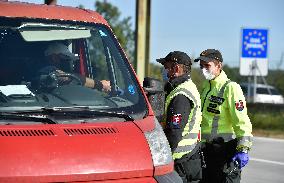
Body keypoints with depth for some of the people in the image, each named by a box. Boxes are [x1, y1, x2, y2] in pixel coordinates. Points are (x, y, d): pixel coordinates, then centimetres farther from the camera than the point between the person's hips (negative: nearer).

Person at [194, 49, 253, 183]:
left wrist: (243, 149, -22)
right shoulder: (204, 88, 15)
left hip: (225, 150, -8)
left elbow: (241, 120, -16)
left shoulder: (230, 88, -10)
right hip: (205, 149, 8)